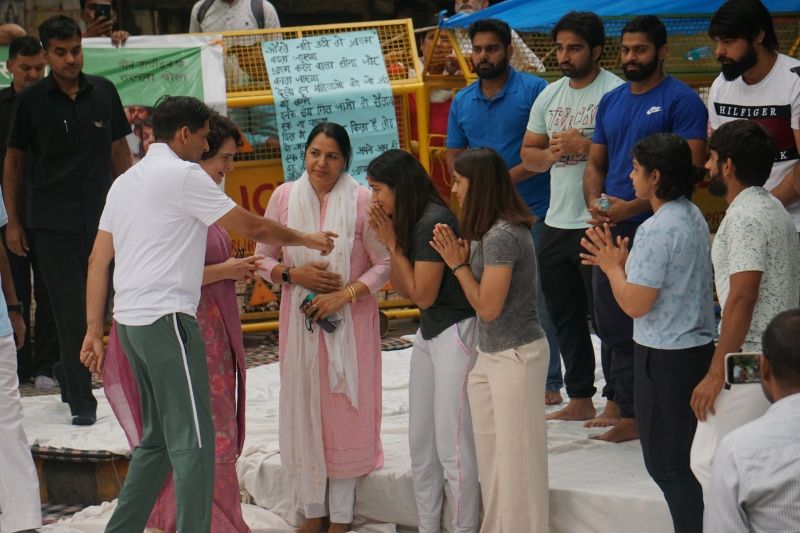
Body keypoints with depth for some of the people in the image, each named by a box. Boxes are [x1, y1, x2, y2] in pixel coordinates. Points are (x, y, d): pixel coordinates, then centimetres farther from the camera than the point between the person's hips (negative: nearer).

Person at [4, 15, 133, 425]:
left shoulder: (103, 92, 4)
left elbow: (119, 152, 11)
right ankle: (80, 401, 2)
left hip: (102, 217, 2)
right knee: (70, 311, -4)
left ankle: (68, 372, 33)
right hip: (53, 222, -2)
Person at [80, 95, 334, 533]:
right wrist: (307, 239, 11)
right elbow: (252, 227, -4)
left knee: (158, 436, 17)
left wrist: (94, 331, 16)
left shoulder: (125, 181, 18)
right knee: (192, 439, -7)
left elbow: (98, 260, 16)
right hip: (166, 317, -9)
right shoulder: (184, 175, -7)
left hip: (129, 318, 9)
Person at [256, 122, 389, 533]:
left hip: (349, 321, -2)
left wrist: (344, 294, -17)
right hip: (300, 320, 2)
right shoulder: (284, 197, -1)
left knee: (344, 410, 4)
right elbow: (263, 259, 5)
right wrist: (294, 275, -12)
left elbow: (384, 264, -7)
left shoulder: (362, 201, -9)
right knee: (304, 410, 7)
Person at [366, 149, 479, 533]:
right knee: (421, 443, 13)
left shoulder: (434, 222, -19)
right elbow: (401, 289, 8)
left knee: (452, 445, -5)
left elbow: (423, 295, -17)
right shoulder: (407, 221, 8)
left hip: (455, 333, -10)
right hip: (427, 334, 10)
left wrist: (394, 243, -12)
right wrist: (389, 240, -2)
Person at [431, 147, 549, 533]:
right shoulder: (492, 230, 9)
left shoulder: (501, 236, -20)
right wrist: (462, 257, -3)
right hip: (492, 355, 10)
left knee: (515, 453, 0)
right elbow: (482, 300, 8)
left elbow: (488, 306, -19)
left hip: (515, 356, -10)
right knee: (492, 451, 14)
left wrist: (458, 264, -11)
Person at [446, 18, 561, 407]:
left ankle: (548, 382, 4)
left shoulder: (533, 90, -6)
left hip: (532, 213, -6)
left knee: (538, 297, -3)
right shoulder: (462, 102, 12)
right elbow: (453, 155, 17)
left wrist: (509, 178, -16)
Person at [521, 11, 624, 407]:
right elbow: (528, 152, 17)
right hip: (557, 223, 8)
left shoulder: (616, 92, -9)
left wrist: (583, 146, -19)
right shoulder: (549, 96, 14)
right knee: (564, 316, 13)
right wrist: (551, 154, -4)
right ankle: (579, 398, 24)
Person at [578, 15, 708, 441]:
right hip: (609, 229, 7)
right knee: (609, 322, 13)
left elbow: (691, 168, -14)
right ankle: (616, 403, 25)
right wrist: (594, 203, -2)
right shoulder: (610, 101, 15)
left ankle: (637, 412, 1)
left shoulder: (681, 100, -7)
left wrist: (633, 207, -20)